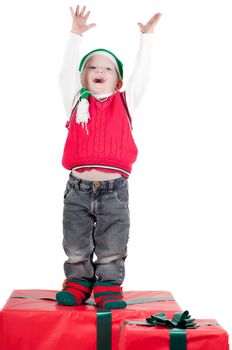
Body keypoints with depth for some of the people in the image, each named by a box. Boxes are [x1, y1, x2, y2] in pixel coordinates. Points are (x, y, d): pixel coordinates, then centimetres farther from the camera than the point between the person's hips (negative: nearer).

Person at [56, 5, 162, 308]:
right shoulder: (77, 102, 10)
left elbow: (141, 74, 7)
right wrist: (76, 35, 0)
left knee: (112, 251, 6)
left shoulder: (125, 103, 10)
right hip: (78, 189, 1)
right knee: (76, 248, 9)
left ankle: (108, 288, 20)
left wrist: (146, 36, 7)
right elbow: (66, 72, 3)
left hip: (114, 190, 0)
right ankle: (78, 284, 25)